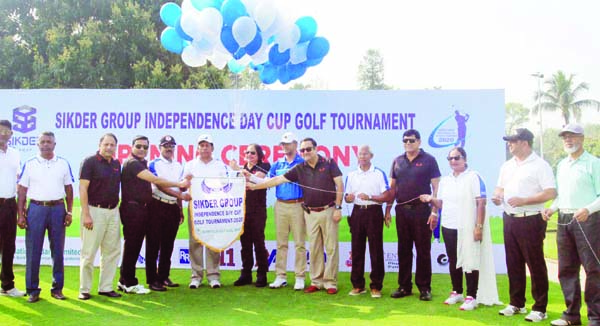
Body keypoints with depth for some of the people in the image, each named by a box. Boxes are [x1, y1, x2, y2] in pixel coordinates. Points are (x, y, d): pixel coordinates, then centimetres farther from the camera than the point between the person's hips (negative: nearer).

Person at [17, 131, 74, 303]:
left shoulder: (63, 164, 7)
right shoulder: (30, 164, 4)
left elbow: (69, 189, 9)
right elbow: (22, 191, 3)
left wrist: (69, 212, 2)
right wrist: (21, 215, -4)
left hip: (58, 209, 1)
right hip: (36, 208, -1)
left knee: (58, 250, 6)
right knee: (33, 251, 0)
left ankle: (57, 288, 15)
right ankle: (32, 289, 10)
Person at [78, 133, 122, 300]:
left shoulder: (116, 164, 12)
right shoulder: (90, 162, -7)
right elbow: (83, 188, -11)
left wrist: (116, 208, 12)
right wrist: (86, 214, -17)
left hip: (113, 211, 7)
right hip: (95, 210, -6)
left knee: (112, 251, 9)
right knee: (89, 252, -1)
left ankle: (105, 287, 19)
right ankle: (84, 289, 9)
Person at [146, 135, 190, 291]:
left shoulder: (179, 166, 15)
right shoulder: (154, 164, -3)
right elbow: (160, 185, -13)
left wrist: (180, 209, 14)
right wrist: (179, 194, -21)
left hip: (173, 208, 6)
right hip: (157, 206, -5)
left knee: (168, 244, 10)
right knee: (153, 244, -2)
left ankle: (164, 277, 20)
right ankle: (152, 280, 2)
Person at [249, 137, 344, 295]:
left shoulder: (329, 163, -3)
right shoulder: (299, 169, 5)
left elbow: (340, 186, -4)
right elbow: (278, 179, 4)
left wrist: (338, 207, -9)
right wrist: (255, 186, 0)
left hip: (328, 211, -3)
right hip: (310, 213, 3)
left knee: (331, 248, 0)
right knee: (314, 249, 7)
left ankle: (330, 282, 7)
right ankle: (316, 281, 15)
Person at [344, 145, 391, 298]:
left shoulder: (379, 173, 0)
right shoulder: (351, 175, 12)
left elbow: (387, 196, -5)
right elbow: (347, 197, 15)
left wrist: (369, 197, -16)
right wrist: (349, 198, -8)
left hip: (373, 212, -4)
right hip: (357, 212, 4)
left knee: (376, 250, -2)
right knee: (357, 250, 7)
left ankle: (376, 286, 6)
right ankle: (358, 285, 16)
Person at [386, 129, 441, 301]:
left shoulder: (428, 160, -2)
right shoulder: (398, 161, 11)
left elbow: (436, 187, -4)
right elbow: (392, 187, 14)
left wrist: (434, 211, -11)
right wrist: (388, 209, 8)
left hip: (421, 210, -4)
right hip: (402, 210, 4)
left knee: (423, 250, 1)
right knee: (403, 250, 9)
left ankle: (424, 287, 11)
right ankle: (404, 286, 18)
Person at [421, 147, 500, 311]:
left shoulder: (473, 177, -6)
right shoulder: (444, 180, 13)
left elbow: (481, 203, -11)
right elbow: (441, 204, 17)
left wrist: (479, 226, -17)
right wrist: (431, 200, -4)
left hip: (468, 228, -6)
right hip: (449, 227, 6)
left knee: (470, 262, -1)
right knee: (453, 261, 12)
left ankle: (471, 297, 5)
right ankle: (456, 292, 24)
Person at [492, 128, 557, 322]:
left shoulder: (540, 165, -9)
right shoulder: (507, 166, 13)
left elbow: (551, 193, -17)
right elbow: (500, 187, 23)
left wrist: (523, 200, -22)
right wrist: (497, 196, 0)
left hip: (531, 220, -7)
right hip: (510, 219, 7)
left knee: (535, 264, 0)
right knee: (513, 263, 13)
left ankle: (540, 308, 9)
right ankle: (516, 304, 24)